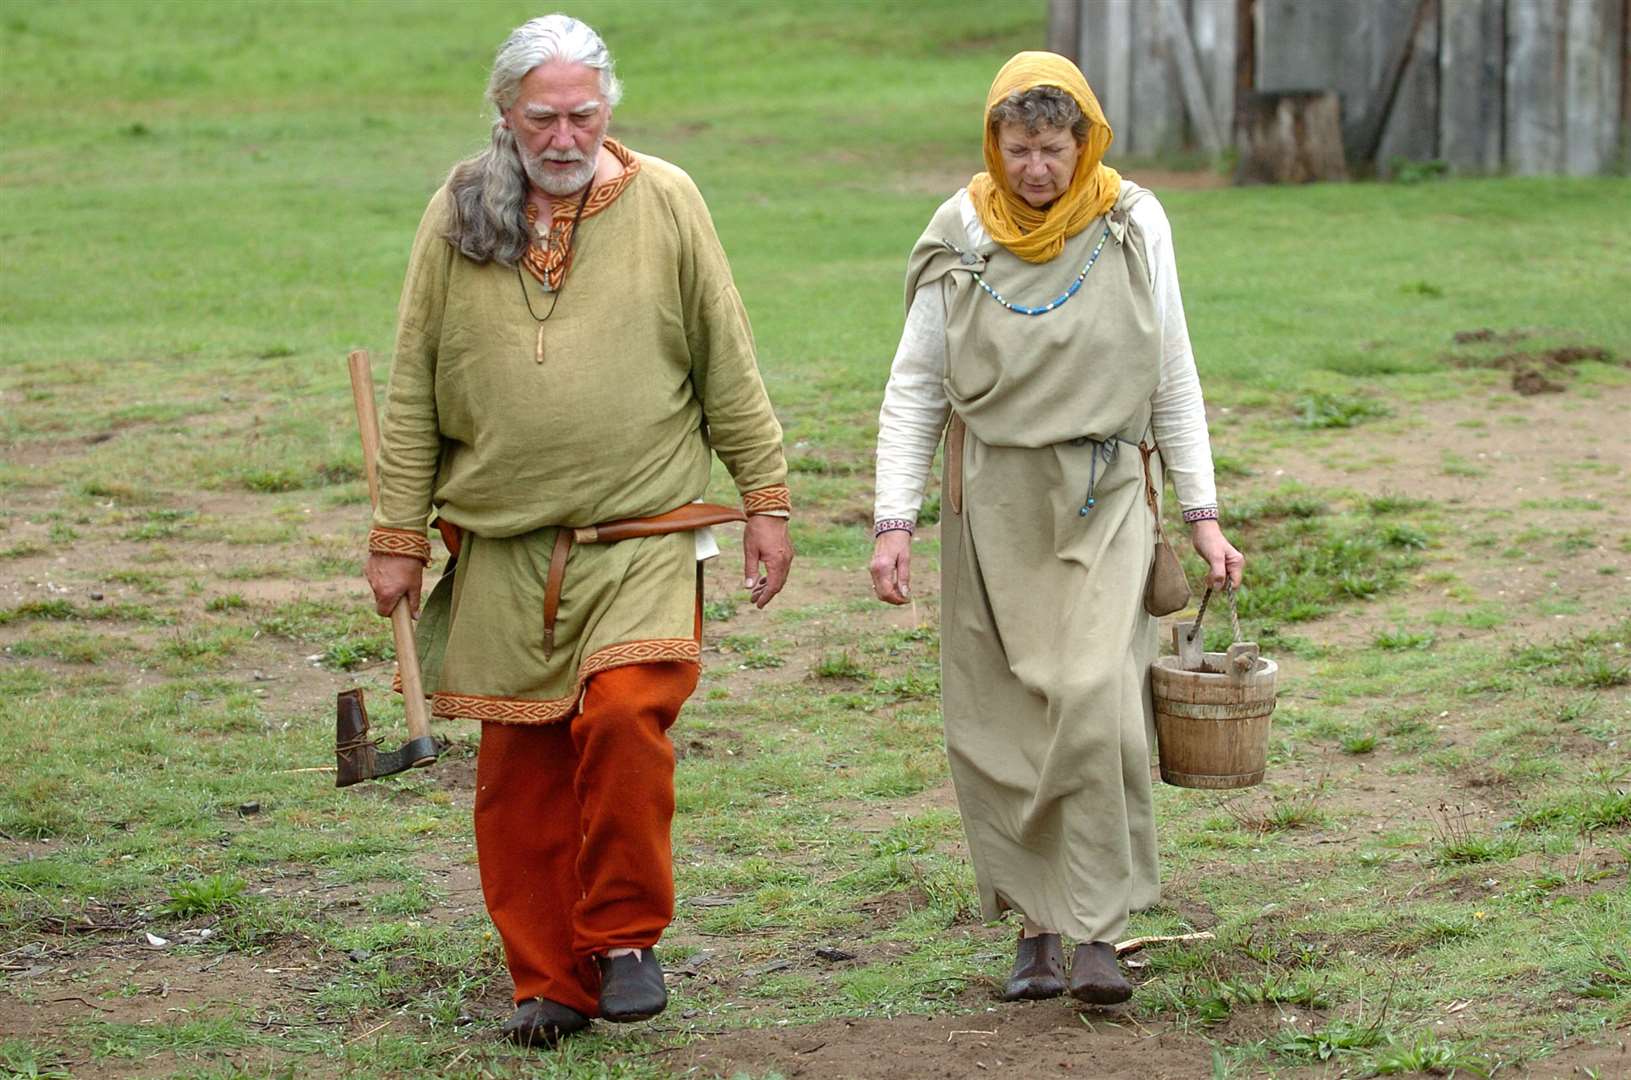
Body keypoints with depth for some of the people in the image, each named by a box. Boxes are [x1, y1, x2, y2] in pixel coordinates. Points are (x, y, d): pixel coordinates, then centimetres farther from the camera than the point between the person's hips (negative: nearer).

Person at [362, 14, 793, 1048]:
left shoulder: (665, 204, 2)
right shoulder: (457, 218, 5)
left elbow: (730, 369, 7)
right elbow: (413, 392, 9)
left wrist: (767, 499, 6)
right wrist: (398, 534, 6)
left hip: (643, 540, -2)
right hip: (502, 546, 2)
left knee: (625, 714, -20)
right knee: (520, 768, 3)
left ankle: (624, 934, -1)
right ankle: (550, 981, 16)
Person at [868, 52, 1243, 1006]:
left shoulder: (1133, 225, 1)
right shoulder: (961, 235, 1)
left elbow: (1174, 381, 8)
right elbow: (915, 390, 5)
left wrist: (1203, 514, 5)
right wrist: (894, 521, -3)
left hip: (1106, 498, -1)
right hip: (996, 499, 1)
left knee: (1097, 700, -16)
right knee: (1001, 722, 1)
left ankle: (1100, 934, -12)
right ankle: (1037, 928, 14)